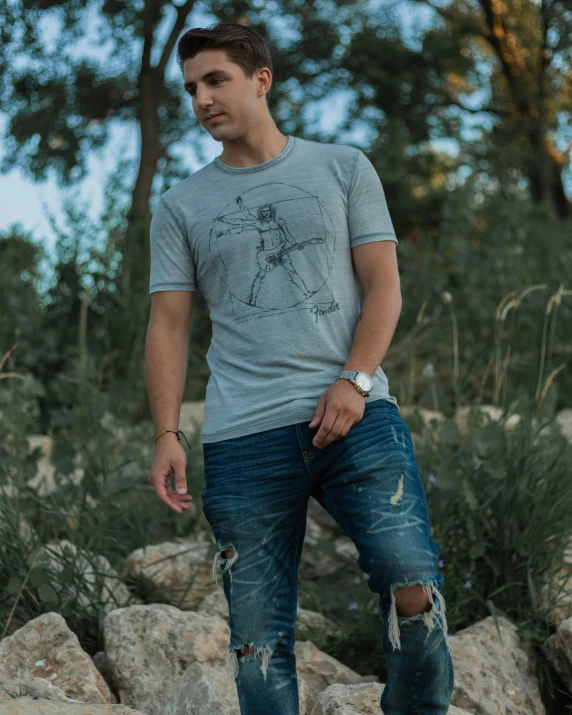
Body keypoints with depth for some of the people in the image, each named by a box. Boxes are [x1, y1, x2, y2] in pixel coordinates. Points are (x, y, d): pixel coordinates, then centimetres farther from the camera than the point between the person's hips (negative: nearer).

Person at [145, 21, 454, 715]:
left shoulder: (343, 168, 11)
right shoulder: (180, 205, 14)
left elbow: (383, 286, 6)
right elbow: (168, 325, 10)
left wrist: (353, 381, -9)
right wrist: (166, 435, -2)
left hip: (354, 416, -1)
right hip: (242, 437, 2)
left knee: (412, 585, -13)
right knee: (258, 629, 1)